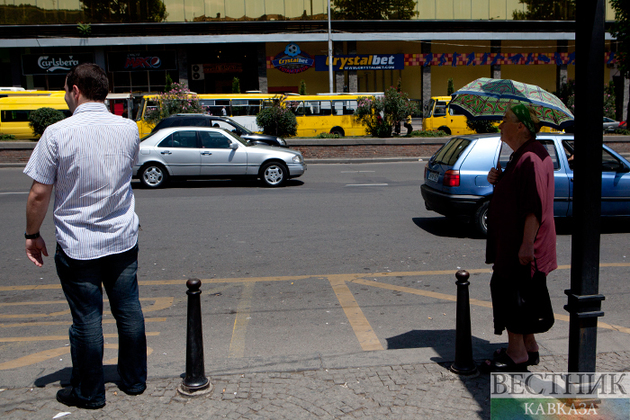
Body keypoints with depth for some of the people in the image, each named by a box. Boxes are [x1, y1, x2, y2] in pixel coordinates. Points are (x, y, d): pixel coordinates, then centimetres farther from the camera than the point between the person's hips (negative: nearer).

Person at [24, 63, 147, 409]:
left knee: (86, 319, 8)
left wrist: (32, 234, 4)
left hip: (77, 245, -3)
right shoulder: (129, 128, -1)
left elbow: (39, 193, -11)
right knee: (128, 310, 14)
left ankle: (88, 393, 24)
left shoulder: (57, 133, -14)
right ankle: (134, 380, 29)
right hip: (123, 239, 4)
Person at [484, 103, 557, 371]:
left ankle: (517, 353, 6)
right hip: (510, 240, 11)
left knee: (507, 288, -5)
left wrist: (526, 244, -26)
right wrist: (498, 180, 5)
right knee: (516, 291, 16)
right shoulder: (522, 155, 14)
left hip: (520, 242, -11)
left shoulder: (530, 159, -20)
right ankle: (529, 347, 27)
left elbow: (534, 206, -25)